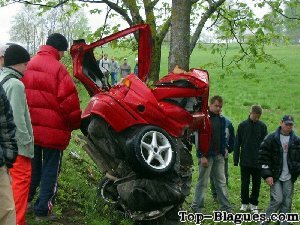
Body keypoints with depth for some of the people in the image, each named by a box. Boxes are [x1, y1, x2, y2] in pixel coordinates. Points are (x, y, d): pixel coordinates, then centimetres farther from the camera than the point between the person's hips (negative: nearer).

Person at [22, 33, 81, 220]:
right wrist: (74, 124, -1)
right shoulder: (58, 69, -15)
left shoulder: (29, 66, 3)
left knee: (33, 166, 22)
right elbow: (69, 99, -16)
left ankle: (26, 201, 33)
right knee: (50, 169, 7)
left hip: (31, 128, 6)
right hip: (53, 130, -6)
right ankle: (43, 210, 12)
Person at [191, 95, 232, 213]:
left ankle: (226, 208, 14)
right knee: (202, 182, 2)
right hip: (206, 155, -6)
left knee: (221, 182, 9)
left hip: (218, 156, 6)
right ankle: (197, 207, 14)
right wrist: (202, 156, -19)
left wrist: (223, 151, 7)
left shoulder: (221, 119, 9)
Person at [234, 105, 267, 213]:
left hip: (258, 162, 1)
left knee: (256, 184, 8)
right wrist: (236, 159, -1)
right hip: (245, 161, -1)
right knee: (244, 184, 6)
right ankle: (244, 203, 20)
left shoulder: (262, 126, -1)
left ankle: (253, 204, 20)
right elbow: (237, 143, 1)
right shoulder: (242, 125, -2)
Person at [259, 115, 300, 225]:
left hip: (289, 178, 3)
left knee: (287, 202, 5)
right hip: (275, 177, -3)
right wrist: (267, 175, -11)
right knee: (277, 200, -10)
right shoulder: (271, 139, -4)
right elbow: (263, 157, -5)